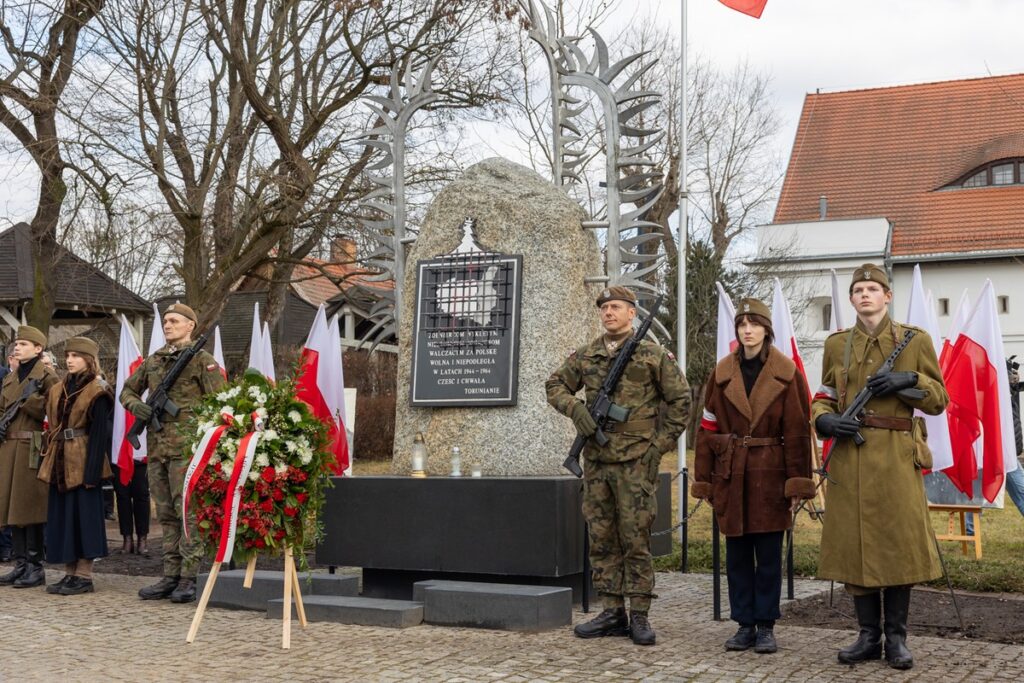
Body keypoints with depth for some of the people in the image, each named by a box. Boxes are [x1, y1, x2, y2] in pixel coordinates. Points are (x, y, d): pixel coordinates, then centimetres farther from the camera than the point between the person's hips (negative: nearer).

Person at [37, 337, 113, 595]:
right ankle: (70, 572, 18)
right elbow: (51, 426, 17)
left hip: (83, 461, -8)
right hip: (60, 462, 8)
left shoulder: (97, 392, -7)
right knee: (61, 515, 10)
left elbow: (99, 433, -12)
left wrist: (92, 470, -17)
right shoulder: (58, 390, 14)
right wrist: (48, 460, 11)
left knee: (84, 513, -3)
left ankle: (84, 576, 2)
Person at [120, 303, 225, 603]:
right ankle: (171, 576, 16)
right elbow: (127, 390, 26)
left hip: (186, 447, -7)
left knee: (189, 513, -6)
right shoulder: (152, 361, 16)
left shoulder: (202, 361, -3)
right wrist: (135, 405, 2)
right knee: (166, 515, 10)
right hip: (157, 448, 7)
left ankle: (190, 578, -2)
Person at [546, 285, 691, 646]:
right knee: (602, 540, 8)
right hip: (595, 461, 5)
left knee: (636, 539, -2)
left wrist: (660, 443, -3)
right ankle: (612, 613, 16)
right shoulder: (584, 356, 9)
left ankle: (639, 616, 6)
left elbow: (680, 400, 2)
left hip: (635, 463, -4)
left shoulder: (653, 355, -1)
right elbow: (555, 385, 16)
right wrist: (575, 408, -4)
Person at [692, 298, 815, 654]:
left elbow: (798, 431, -3)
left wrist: (797, 484, -7)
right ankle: (745, 625, 17)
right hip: (732, 475, 2)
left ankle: (766, 627, 14)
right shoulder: (722, 373, 5)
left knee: (769, 554, 4)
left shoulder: (787, 373, -2)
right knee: (737, 554, 7)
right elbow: (708, 429, 6)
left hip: (770, 474, -2)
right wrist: (704, 481, 3)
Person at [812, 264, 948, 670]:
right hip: (850, 457, 2)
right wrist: (825, 420, -8)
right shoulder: (837, 344, 10)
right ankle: (869, 636, 15)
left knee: (898, 543, 0)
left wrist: (908, 381, -13)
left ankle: (897, 639, 13)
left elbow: (939, 400, 5)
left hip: (896, 457, -2)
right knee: (855, 543, 3)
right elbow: (824, 398, 14)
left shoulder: (915, 340, 5)